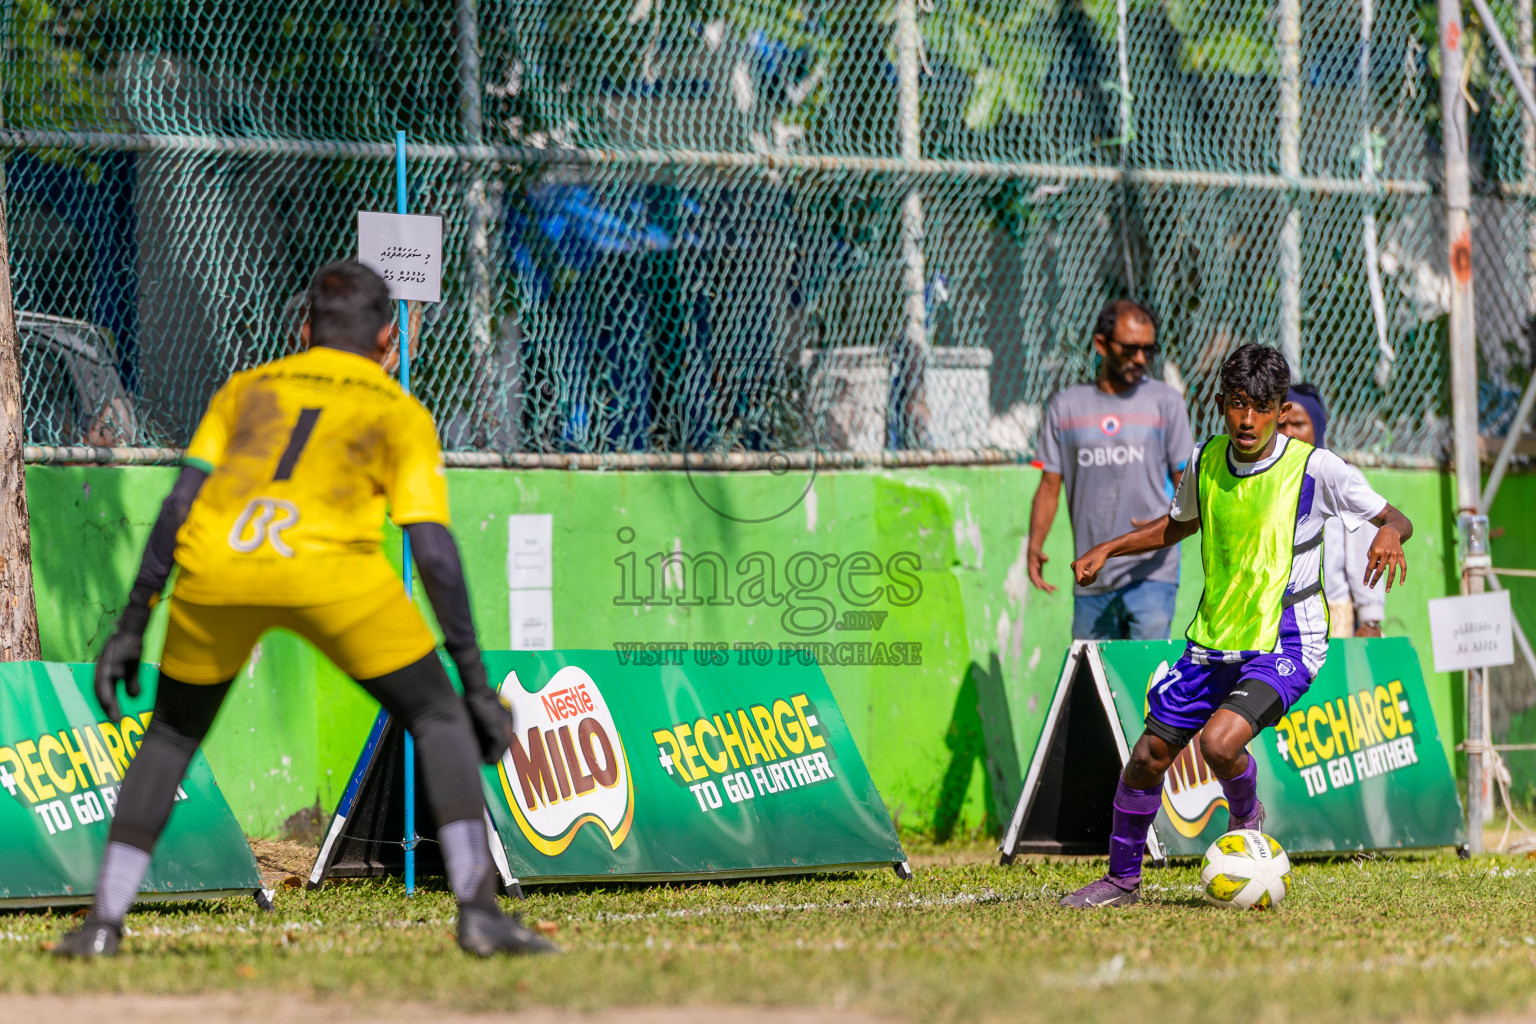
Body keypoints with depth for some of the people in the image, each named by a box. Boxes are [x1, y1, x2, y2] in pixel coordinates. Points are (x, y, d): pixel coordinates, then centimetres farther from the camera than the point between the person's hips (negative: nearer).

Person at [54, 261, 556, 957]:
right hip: (328, 568, -2)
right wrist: (476, 682, 13)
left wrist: (131, 627, 19)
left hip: (215, 567, 2)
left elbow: (180, 502, 19)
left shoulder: (245, 390, 30)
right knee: (439, 717, 15)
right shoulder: (400, 412, 24)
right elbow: (434, 549, 13)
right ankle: (478, 908, 1)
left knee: (172, 735, 25)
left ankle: (104, 921, 17)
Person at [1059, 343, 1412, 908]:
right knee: (1148, 755, 5)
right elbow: (1178, 524, 22)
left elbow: (1396, 519, -6)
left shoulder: (1314, 468, -14)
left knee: (1219, 742, -27)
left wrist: (1389, 533, -29)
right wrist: (1107, 549, 12)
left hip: (1285, 644, -5)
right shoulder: (1205, 462, 0)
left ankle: (1246, 818, 7)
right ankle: (1122, 878, 26)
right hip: (1215, 637, 5)